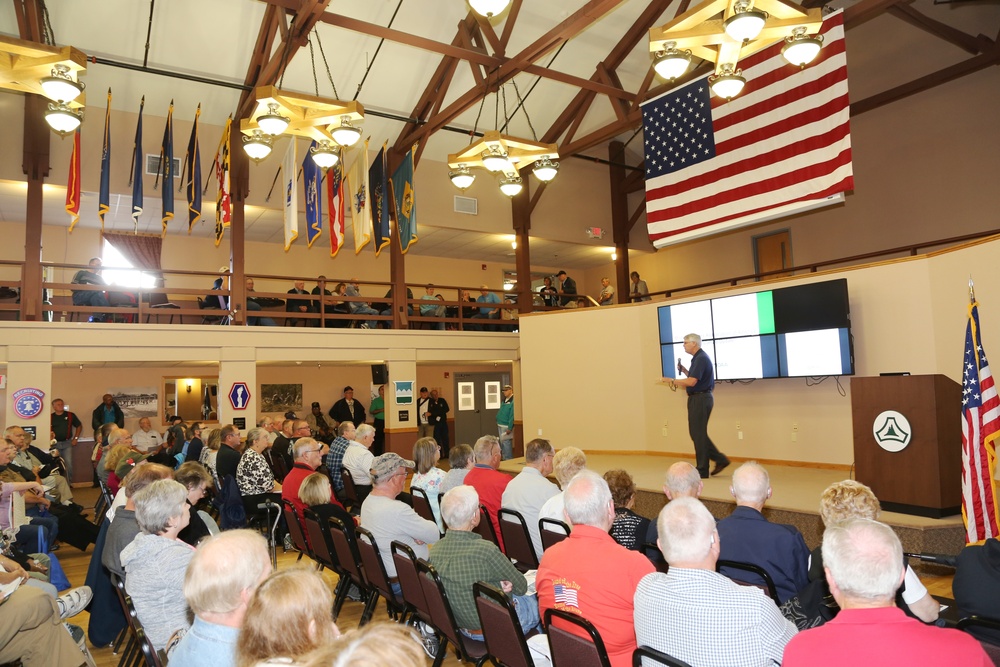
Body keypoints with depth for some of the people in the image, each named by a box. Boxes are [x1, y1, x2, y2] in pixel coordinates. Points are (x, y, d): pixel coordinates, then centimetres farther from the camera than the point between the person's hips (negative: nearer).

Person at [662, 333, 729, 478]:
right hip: (697, 398, 10)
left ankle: (702, 470, 6)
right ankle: (720, 459, 19)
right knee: (697, 433, 15)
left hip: (701, 399, -10)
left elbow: (691, 382, -24)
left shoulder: (701, 359, -17)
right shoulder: (698, 358, 16)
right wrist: (684, 370, 8)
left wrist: (671, 380, -17)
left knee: (698, 434, -3)